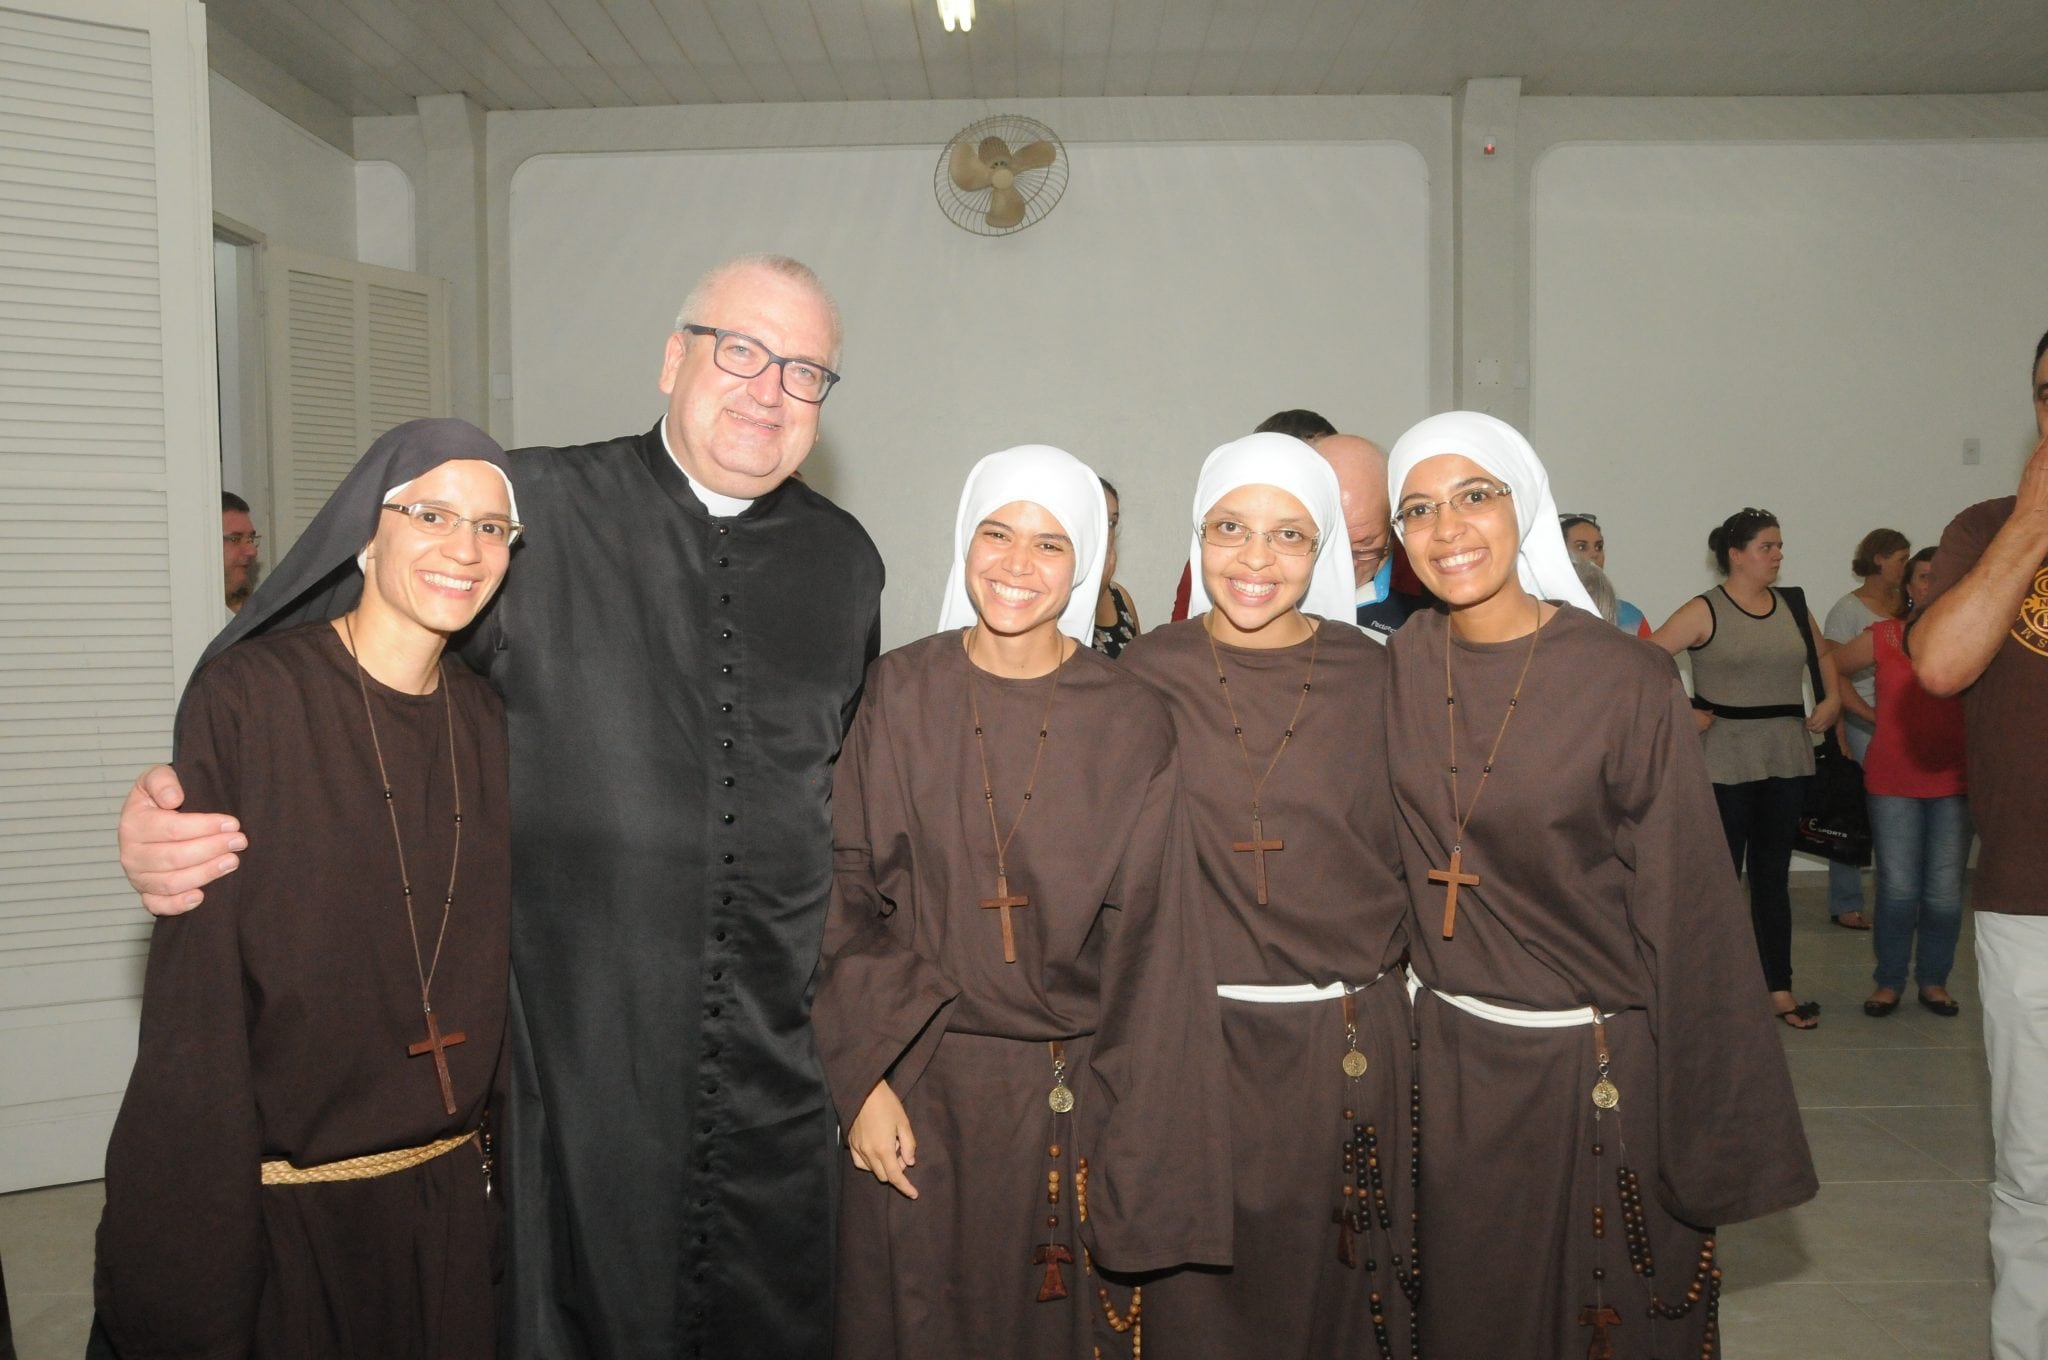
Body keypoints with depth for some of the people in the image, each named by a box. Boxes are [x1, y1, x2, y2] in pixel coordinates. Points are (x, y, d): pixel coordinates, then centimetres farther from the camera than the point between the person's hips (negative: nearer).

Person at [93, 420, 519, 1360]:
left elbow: (495, 964, 8)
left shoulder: (486, 726, 3)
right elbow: (194, 989, -14)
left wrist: (500, 1154, 6)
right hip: (281, 1206, -4)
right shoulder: (245, 697, -12)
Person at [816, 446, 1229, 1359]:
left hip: (1055, 1090, 0)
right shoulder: (898, 694, -4)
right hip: (910, 1082, 1)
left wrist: (1122, 1145, -3)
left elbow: (1144, 946, -3)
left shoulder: (1131, 726, -5)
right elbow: (848, 891, -2)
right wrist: (863, 1080, -8)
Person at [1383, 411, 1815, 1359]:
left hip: (1601, 1066, -3)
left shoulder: (1627, 683, -14)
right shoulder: (1400, 669, -3)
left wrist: (1715, 1141, -10)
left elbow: (1683, 910, -12)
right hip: (1451, 1060, 3)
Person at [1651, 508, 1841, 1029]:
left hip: (1785, 759, 5)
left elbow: (1821, 656, 25)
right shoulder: (1704, 612, -9)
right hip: (1725, 763, -5)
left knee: (1773, 874, 12)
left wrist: (1831, 698, 9)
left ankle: (1780, 988, 20)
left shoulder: (1792, 606, 9)